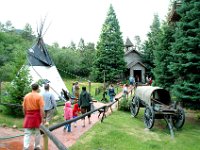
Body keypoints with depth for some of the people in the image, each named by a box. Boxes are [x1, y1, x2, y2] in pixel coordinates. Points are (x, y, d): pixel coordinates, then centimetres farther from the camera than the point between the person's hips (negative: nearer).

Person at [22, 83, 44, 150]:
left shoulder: (26, 96, 4)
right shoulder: (39, 96, -10)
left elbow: (24, 108, 7)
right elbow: (41, 109, -14)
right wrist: (42, 118, -9)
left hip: (28, 116, 3)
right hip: (37, 116, -3)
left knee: (27, 133, 6)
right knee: (37, 133, 12)